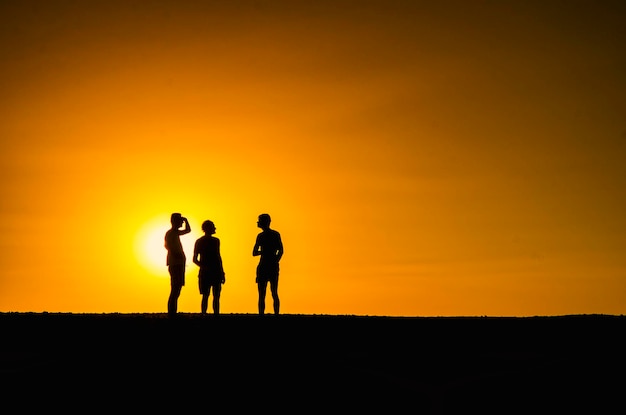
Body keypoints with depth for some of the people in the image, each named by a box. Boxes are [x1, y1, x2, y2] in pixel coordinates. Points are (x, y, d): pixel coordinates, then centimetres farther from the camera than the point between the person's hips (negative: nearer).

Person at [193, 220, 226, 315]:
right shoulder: (199, 242, 0)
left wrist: (222, 272, 17)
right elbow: (195, 259, -1)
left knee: (216, 296, 3)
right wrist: (203, 267, -18)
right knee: (205, 296, -7)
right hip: (205, 272, -4)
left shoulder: (216, 241, 14)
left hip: (216, 272, 4)